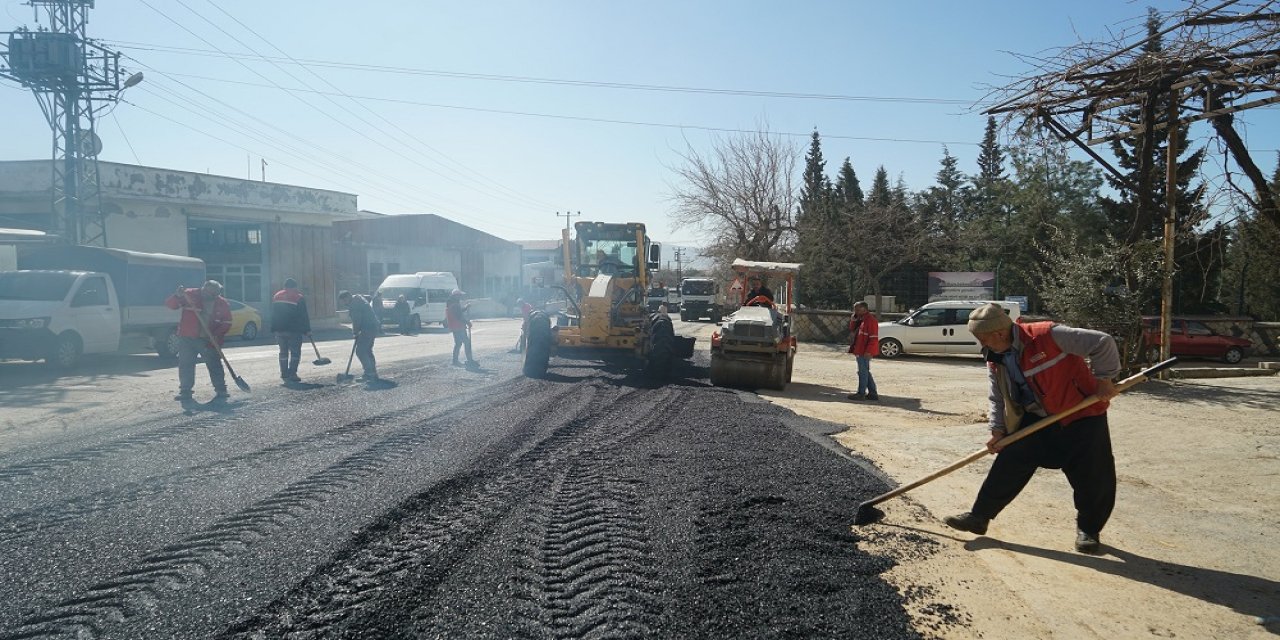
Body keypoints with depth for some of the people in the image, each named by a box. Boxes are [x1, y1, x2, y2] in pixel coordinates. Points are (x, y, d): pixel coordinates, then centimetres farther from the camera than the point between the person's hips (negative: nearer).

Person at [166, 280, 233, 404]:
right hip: (187, 338, 1)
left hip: (209, 341, 0)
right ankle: (185, 391, 15)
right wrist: (177, 296, -28)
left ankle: (221, 391, 11)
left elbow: (227, 323, 2)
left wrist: (217, 335, -14)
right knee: (185, 365, 5)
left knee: (215, 366, 2)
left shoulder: (223, 304, 0)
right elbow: (170, 304, -8)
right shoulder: (189, 295, -4)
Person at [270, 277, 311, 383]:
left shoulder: (276, 296, 12)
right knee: (295, 352, -1)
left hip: (279, 330, 5)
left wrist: (274, 330, 18)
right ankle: (292, 374, -10)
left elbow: (273, 315, 14)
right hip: (294, 331, -5)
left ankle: (284, 374, 15)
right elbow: (304, 316, -6)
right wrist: (307, 330, -1)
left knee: (283, 352, 15)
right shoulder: (299, 297, -6)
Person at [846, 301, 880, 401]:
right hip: (860, 351, 10)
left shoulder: (870, 320, -15)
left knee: (863, 372, -4)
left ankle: (861, 394, 3)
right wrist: (854, 318, 5)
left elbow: (873, 337, -19)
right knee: (865, 372, 14)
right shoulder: (861, 319, 15)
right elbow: (852, 329, 18)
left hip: (864, 352, -10)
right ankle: (873, 393, 20)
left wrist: (868, 351, -23)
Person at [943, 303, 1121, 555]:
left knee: (1094, 476, -2)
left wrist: (1103, 380, -15)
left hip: (1082, 414, -5)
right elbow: (998, 399, 7)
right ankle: (979, 516, 7)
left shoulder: (1048, 336, -25)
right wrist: (998, 430, -4)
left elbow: (1103, 343, -19)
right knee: (1008, 463, -1)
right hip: (1036, 418, 5)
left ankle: (1088, 529, 21)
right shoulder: (995, 361, -3)